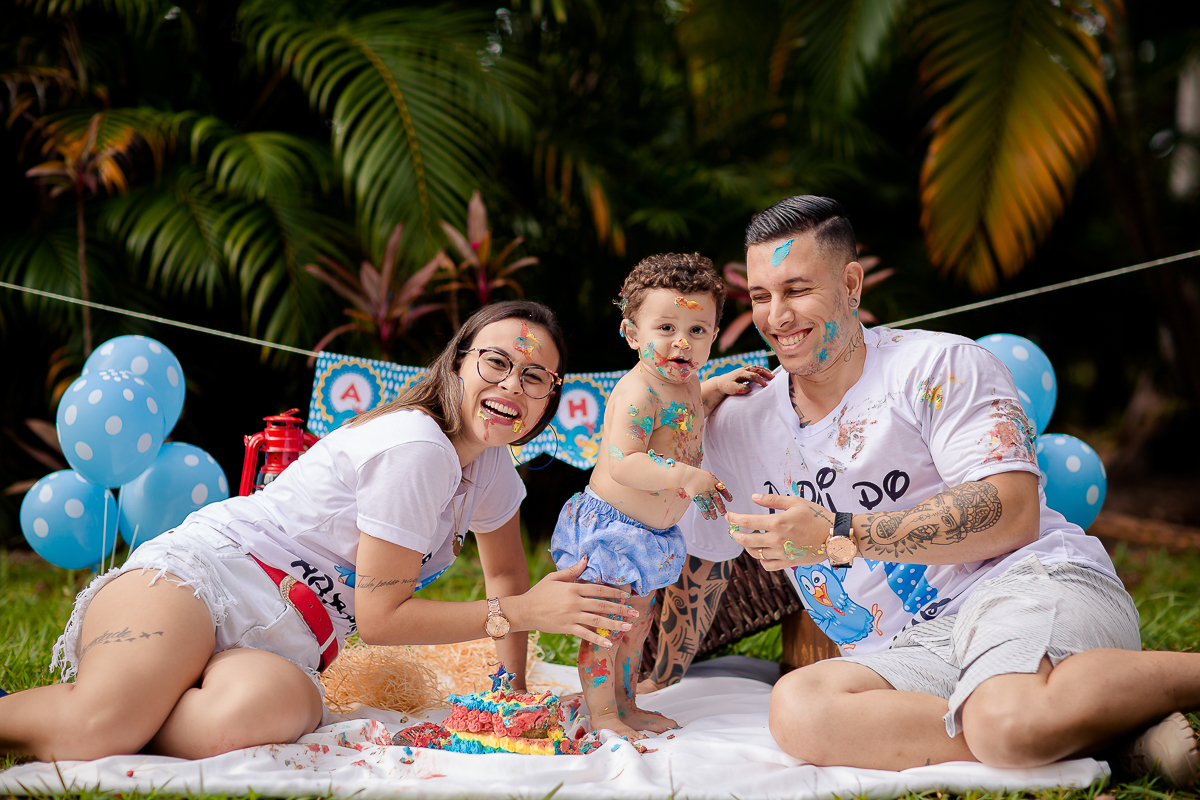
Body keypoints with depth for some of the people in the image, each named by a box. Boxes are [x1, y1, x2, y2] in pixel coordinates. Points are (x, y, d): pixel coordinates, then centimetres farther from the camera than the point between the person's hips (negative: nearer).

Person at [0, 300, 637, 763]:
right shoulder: (414, 447, -15)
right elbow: (381, 617, -12)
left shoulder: (492, 464, 12)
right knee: (97, 727, -35)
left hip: (278, 648, 7)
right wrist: (522, 612, -11)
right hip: (195, 576, -7)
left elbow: (506, 573, 30)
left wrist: (514, 686, 22)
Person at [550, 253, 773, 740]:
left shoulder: (685, 384, 4)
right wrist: (686, 476, -43)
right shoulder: (638, 392, -25)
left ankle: (626, 705, 32)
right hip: (610, 527, -9)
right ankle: (601, 715, 9)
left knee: (637, 621, 19)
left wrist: (716, 388, 13)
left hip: (654, 535, 9)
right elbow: (621, 463, -34)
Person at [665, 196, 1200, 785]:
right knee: (797, 707, -32)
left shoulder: (937, 366, 2)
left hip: (1033, 586, -5)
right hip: (914, 653, 5)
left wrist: (840, 536, -13)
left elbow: (1014, 514, -9)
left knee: (1013, 720, -41)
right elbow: (694, 551, 28)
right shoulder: (739, 429, 18)